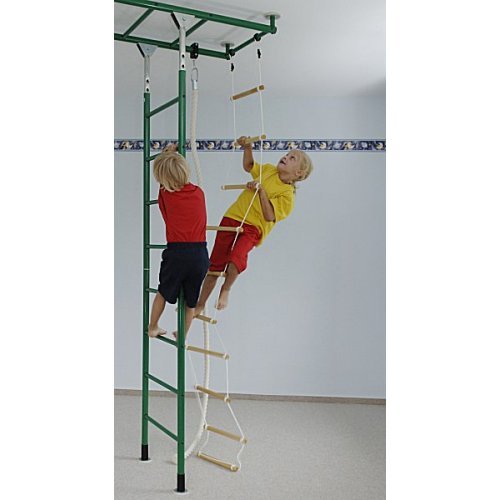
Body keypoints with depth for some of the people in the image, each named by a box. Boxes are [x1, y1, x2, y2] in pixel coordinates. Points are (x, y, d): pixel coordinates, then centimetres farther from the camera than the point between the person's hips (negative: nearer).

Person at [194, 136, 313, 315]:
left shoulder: (288, 195, -9)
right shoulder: (268, 170, 7)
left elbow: (269, 216, -20)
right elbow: (248, 166, 25)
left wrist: (261, 190, -24)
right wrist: (247, 148, 7)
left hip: (253, 228, -4)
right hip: (232, 217, 4)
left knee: (237, 258, -34)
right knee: (215, 263, 5)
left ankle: (225, 290, -5)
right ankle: (200, 304, 20)